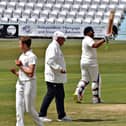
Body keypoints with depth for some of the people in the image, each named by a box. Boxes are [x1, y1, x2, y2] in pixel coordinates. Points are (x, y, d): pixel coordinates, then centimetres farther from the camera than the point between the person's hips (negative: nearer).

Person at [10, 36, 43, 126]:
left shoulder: (31, 56, -12)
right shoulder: (21, 56, 14)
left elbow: (30, 73, -20)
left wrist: (20, 66, -14)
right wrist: (15, 72, 0)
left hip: (29, 83, -8)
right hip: (20, 83, 8)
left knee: (29, 108, -2)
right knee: (19, 108, 1)